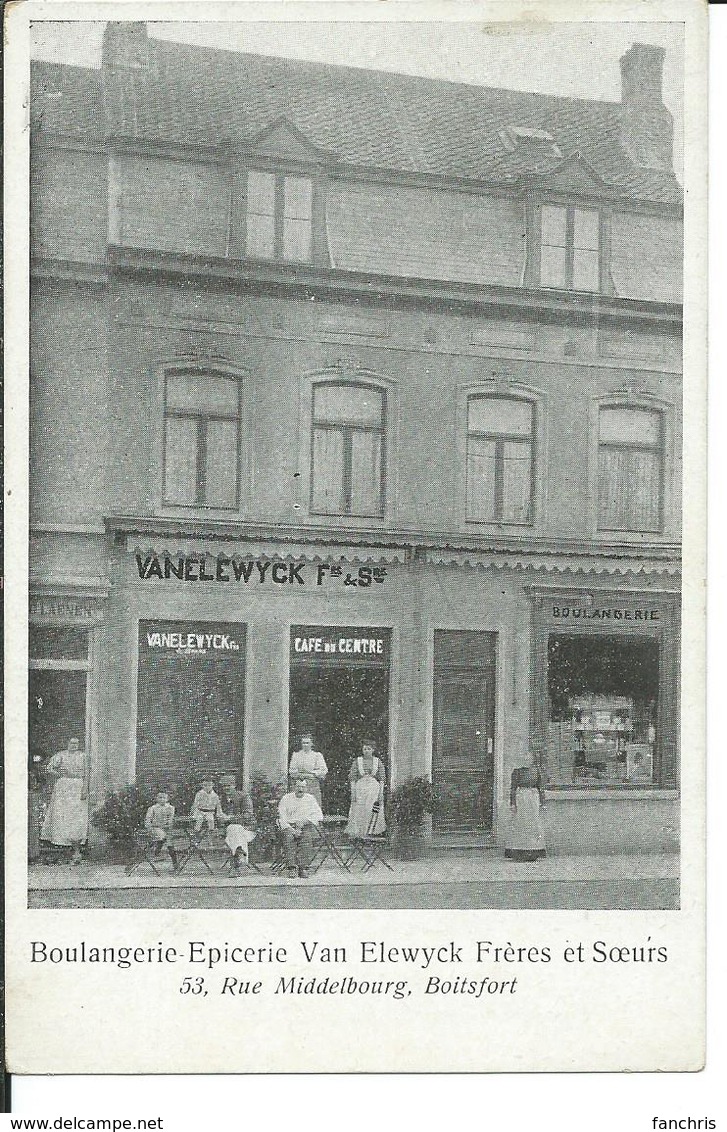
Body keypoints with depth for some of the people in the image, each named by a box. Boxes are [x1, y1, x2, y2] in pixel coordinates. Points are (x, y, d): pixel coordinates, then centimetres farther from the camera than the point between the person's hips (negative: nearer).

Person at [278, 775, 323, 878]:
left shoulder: (310, 799, 14)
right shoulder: (286, 799, 9)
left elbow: (319, 816, 4)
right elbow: (282, 819, 0)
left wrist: (304, 821, -11)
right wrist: (291, 830, -16)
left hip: (306, 826, 0)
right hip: (289, 826, 0)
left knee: (307, 836, -33)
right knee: (288, 836, -34)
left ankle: (304, 867, -33)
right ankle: (292, 867, -36)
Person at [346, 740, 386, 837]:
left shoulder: (378, 762, 5)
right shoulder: (357, 762, 4)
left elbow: (382, 779, 5)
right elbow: (352, 779, 4)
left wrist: (381, 794, -3)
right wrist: (353, 793, -4)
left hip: (374, 790, 0)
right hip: (360, 790, 0)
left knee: (374, 814, -5)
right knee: (359, 815, -4)